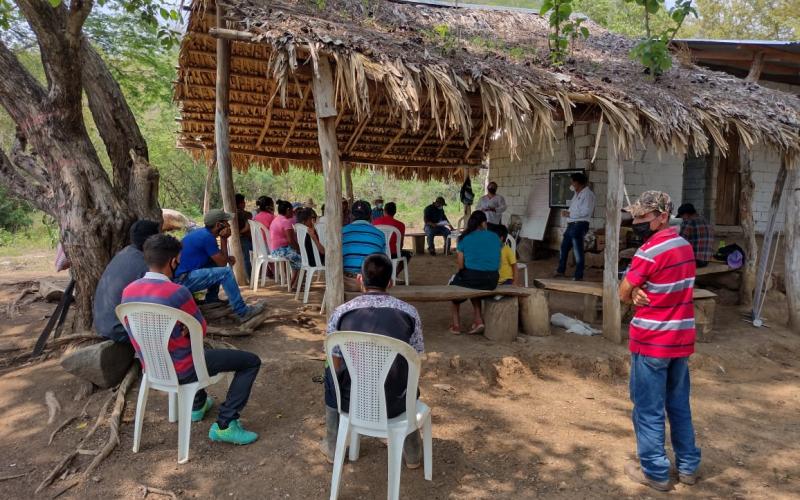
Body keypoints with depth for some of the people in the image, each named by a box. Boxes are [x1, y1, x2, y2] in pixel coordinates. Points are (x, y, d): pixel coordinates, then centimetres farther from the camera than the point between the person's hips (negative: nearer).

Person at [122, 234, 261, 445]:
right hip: (182, 371, -8)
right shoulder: (177, 292, -26)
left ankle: (198, 404, 46)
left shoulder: (128, 291, -3)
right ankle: (225, 424, -2)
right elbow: (201, 330, -12)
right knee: (251, 361, 1)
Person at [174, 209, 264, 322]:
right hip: (183, 281, -10)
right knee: (225, 272, -19)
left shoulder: (203, 232, 10)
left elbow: (220, 258, 21)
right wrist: (224, 239, -8)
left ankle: (212, 299, 20)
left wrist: (227, 258, 1)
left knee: (217, 264, 18)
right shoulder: (207, 237, -18)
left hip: (180, 274, 10)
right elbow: (222, 263, -11)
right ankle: (243, 312, -16)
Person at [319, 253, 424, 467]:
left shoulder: (341, 312, -4)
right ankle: (412, 452, 39)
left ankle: (332, 447, 43)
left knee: (331, 373, 32)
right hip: (395, 404, 0)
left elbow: (337, 365, 6)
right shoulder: (409, 312, -4)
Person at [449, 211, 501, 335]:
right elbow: (497, 260, 13)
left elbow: (460, 265, -2)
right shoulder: (495, 237, 6)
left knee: (454, 282, 29)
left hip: (471, 277, -3)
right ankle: (478, 320, 22)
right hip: (492, 281, 4)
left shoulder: (464, 238, -1)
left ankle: (456, 324, 26)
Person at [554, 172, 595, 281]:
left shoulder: (587, 194, -11)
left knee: (577, 251, -6)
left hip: (579, 225, -10)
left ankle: (579, 276, 1)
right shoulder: (577, 194, 18)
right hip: (571, 224, 10)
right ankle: (560, 271, 29)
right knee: (564, 247, 16)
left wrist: (570, 214, -13)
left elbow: (585, 211, -18)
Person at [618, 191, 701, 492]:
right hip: (681, 339, 8)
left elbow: (623, 294, -12)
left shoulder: (651, 250, -19)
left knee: (648, 410, 5)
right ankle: (688, 466, 30)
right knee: (679, 405, 19)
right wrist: (640, 292, -8)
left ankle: (655, 472, 15)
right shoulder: (685, 246, 8)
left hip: (651, 342, -8)